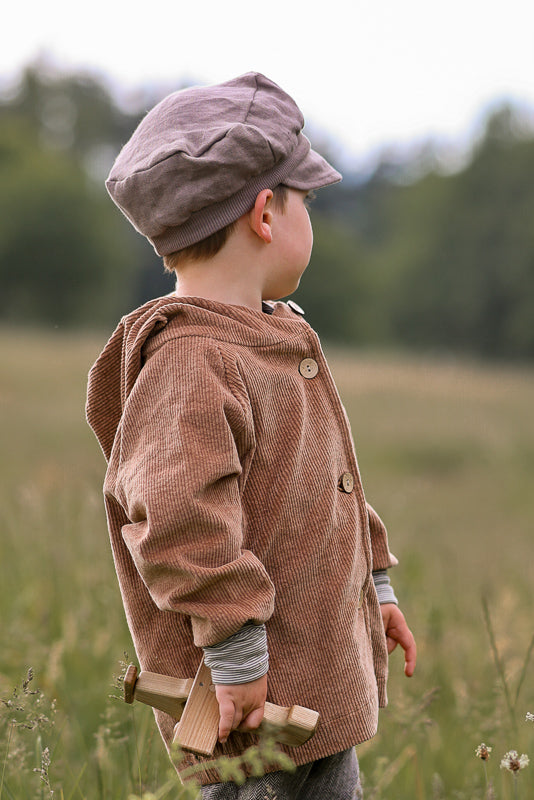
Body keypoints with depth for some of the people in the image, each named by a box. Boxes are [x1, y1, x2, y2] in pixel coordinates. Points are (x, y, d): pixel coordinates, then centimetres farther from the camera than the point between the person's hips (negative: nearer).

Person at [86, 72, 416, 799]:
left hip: (323, 681, 10)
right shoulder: (188, 365, -21)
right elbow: (175, 513, -33)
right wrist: (237, 654, -31)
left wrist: (375, 585, 27)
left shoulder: (277, 341, 14)